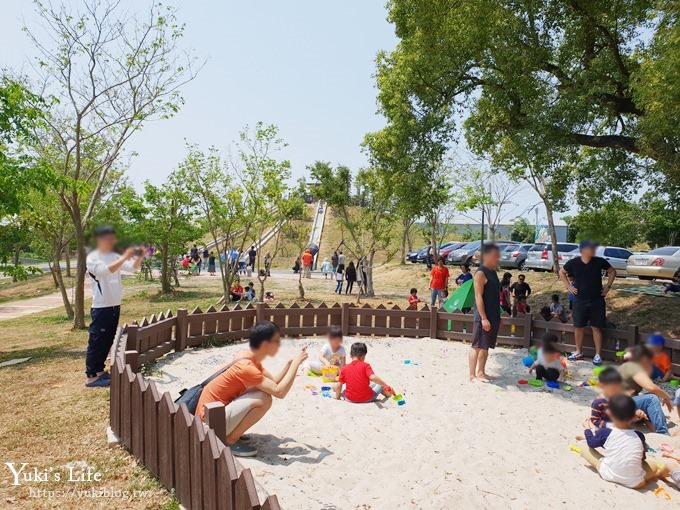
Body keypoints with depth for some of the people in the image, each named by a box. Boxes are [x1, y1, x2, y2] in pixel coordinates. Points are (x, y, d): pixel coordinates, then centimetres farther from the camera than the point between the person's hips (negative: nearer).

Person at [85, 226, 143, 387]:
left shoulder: (114, 256, 9)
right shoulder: (92, 258, -10)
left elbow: (133, 268, 5)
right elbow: (106, 270, -27)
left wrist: (139, 257, -12)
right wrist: (125, 257, -30)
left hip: (115, 306, 7)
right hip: (101, 307, -7)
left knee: (108, 341, 15)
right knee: (97, 342, -2)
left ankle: (99, 370, 27)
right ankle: (91, 377, 6)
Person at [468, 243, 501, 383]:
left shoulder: (493, 272, 14)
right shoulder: (481, 273, -13)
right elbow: (478, 297, -18)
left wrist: (497, 316, 19)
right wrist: (483, 318, -22)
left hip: (493, 316, 9)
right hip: (483, 317, -9)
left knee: (486, 346, 15)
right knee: (477, 346, -3)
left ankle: (481, 372, 25)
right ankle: (472, 375, 3)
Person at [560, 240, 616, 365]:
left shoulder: (599, 261, -6)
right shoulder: (573, 263, -7)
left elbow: (612, 271, 11)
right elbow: (562, 272, 10)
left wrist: (608, 287, 4)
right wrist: (568, 286, 3)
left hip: (597, 300, 0)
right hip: (580, 300, 0)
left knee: (596, 327, 2)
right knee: (578, 326, 7)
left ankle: (598, 354, 12)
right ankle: (578, 352, 22)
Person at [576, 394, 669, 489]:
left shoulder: (605, 432, -6)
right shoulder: (639, 436, -1)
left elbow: (591, 443, 12)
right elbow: (642, 457, 14)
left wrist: (587, 429, 30)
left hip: (609, 475, -3)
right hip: (634, 482, 3)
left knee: (585, 450, 12)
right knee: (653, 464, 27)